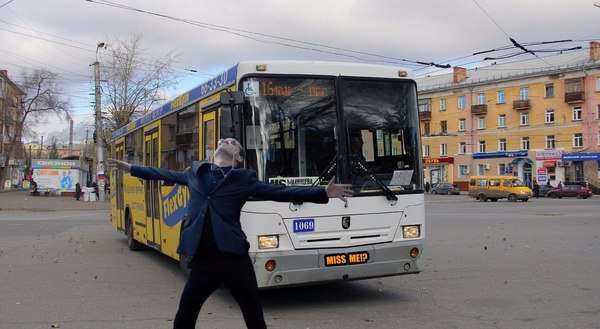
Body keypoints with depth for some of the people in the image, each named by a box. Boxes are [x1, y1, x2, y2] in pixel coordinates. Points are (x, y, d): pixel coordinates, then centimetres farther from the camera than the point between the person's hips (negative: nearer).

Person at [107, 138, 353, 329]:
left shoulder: (244, 179, 4)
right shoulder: (196, 172, 13)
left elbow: (281, 192, 2)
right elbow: (166, 174, 29)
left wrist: (324, 193, -4)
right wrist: (131, 169, 38)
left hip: (235, 259, -2)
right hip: (202, 261, 3)